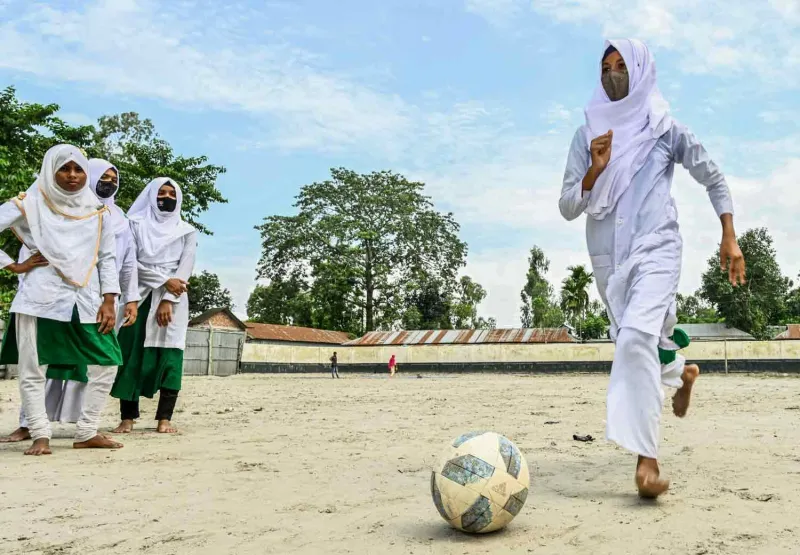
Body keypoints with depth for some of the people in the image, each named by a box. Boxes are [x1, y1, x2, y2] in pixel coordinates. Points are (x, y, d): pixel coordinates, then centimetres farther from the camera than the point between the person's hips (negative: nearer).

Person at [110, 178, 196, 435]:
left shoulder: (186, 231, 11)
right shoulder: (136, 225, 9)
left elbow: (185, 267, 0)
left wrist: (168, 300, -12)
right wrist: (164, 280, -12)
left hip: (173, 300, 0)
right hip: (140, 297, 0)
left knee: (169, 355, -8)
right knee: (131, 355, -4)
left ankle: (164, 418, -6)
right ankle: (127, 417, 0)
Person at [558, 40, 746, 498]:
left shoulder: (665, 129, 1)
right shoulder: (588, 136, 6)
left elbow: (714, 179, 11)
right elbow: (568, 208, 2)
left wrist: (730, 237, 3)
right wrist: (595, 171, -15)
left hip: (656, 249, -4)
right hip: (608, 255, 4)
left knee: (636, 337, -26)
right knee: (635, 342, 18)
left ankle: (647, 458, -24)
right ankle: (682, 372, 53)